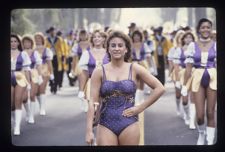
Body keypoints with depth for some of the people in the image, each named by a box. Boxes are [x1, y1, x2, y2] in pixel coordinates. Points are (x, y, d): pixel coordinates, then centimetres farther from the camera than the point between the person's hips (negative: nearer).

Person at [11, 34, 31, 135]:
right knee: (11, 104, 6)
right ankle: (14, 122, 31)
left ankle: (17, 127, -8)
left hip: (20, 79, -2)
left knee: (18, 103, -8)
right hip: (10, 79, 2)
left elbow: (26, 69, 4)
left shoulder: (23, 54, 3)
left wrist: (28, 82, 0)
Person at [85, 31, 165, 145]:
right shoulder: (99, 72, 1)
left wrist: (140, 108, -2)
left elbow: (159, 88, 3)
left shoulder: (134, 69, 2)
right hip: (106, 125, 0)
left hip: (129, 124, 0)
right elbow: (93, 102, -3)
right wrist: (89, 130, -11)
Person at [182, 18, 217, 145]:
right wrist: (184, 85, 1)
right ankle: (201, 134, 29)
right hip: (198, 79, 0)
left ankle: (210, 141, 13)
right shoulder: (193, 46, 2)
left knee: (210, 113, 2)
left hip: (213, 79, 0)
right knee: (199, 115, -2)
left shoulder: (215, 45, 2)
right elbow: (189, 67, 4)